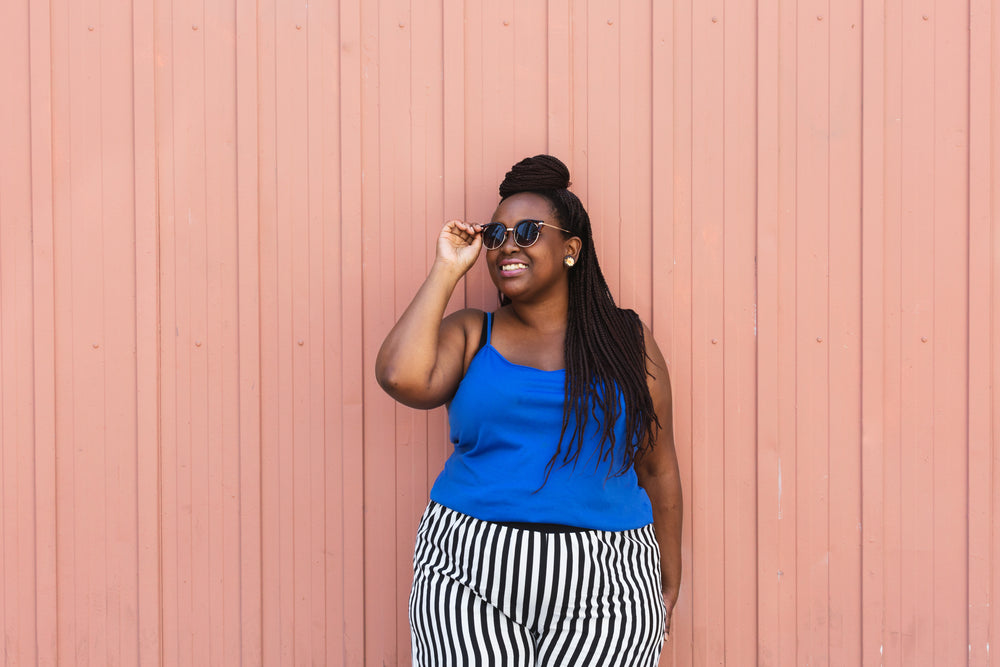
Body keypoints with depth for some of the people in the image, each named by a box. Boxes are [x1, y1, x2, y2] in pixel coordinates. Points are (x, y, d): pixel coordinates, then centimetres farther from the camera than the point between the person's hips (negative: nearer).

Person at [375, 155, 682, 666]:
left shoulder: (626, 340, 8)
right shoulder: (470, 334, 7)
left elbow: (657, 467, 10)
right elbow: (401, 377, -14)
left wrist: (669, 583, 10)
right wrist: (446, 271, -4)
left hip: (601, 586, 0)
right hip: (469, 580, 0)